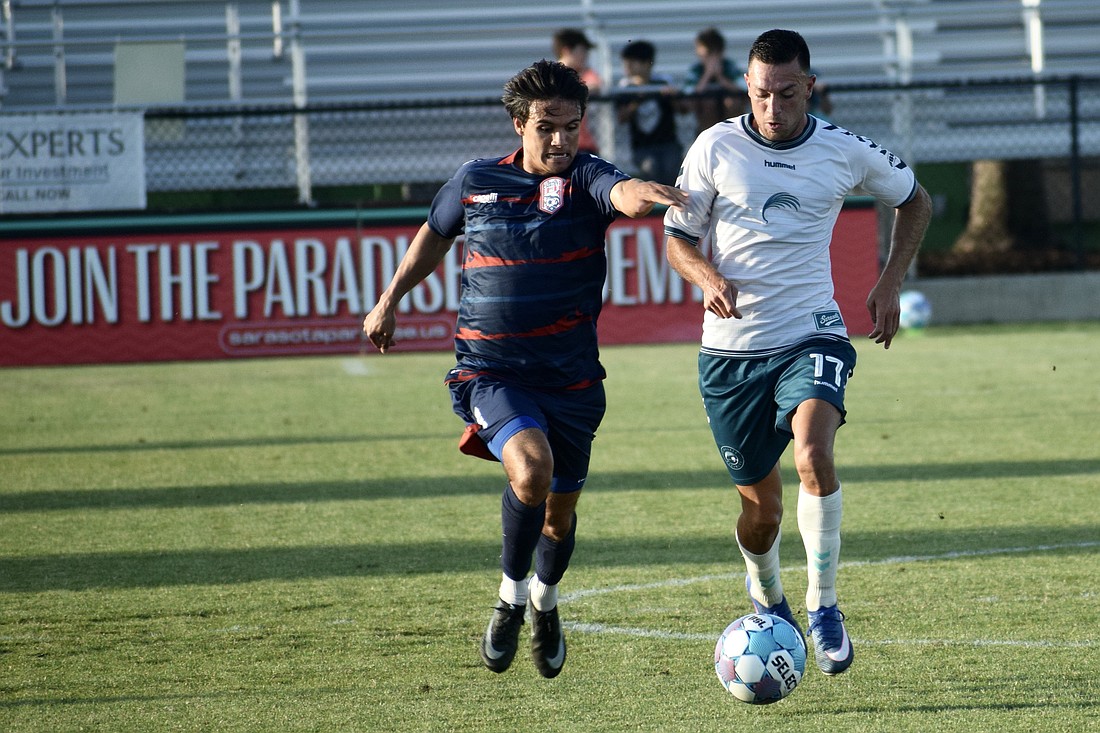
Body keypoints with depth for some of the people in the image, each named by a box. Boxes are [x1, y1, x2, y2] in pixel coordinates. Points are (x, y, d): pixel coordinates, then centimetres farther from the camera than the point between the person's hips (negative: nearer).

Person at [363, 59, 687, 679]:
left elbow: (625, 195, -31)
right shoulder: (475, 182, 2)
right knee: (531, 469, -29)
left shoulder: (584, 178, -6)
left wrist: (648, 193, -54)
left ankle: (546, 600, 47)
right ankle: (511, 597, -6)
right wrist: (391, 299, 24)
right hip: (490, 371, -1)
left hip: (571, 377, 1)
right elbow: (435, 236, 24)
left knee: (560, 512, 13)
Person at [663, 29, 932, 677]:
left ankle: (824, 607, -15)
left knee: (813, 455, -29)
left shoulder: (846, 153, 0)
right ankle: (767, 601, 39)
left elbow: (914, 200, 18)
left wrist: (892, 282, 8)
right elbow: (678, 239, 5)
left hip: (812, 336, -1)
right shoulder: (716, 148, -2)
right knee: (761, 506, 6)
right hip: (732, 348, 1)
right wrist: (708, 277, -16)